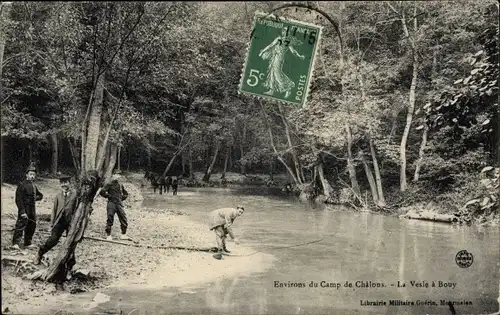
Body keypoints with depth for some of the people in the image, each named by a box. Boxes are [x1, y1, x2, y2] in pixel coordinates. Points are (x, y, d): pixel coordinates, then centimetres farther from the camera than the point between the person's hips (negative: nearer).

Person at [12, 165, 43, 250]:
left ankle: (28, 243, 22)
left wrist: (36, 197, 4)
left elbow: (40, 195, 28)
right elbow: (18, 200, -15)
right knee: (21, 225, -11)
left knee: (32, 225, 11)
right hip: (24, 208, -8)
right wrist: (22, 212, -20)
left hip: (32, 208, 8)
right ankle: (15, 243, -6)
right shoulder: (22, 185, -11)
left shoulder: (33, 185, 13)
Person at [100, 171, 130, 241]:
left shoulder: (120, 185, 17)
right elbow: (102, 192, -8)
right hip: (111, 203, -5)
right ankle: (109, 235, 1)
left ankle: (123, 234, 6)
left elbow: (126, 194, 31)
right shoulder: (109, 184, 1)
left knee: (123, 218, -2)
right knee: (110, 219, -5)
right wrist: (108, 196, -4)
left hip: (119, 204, 5)